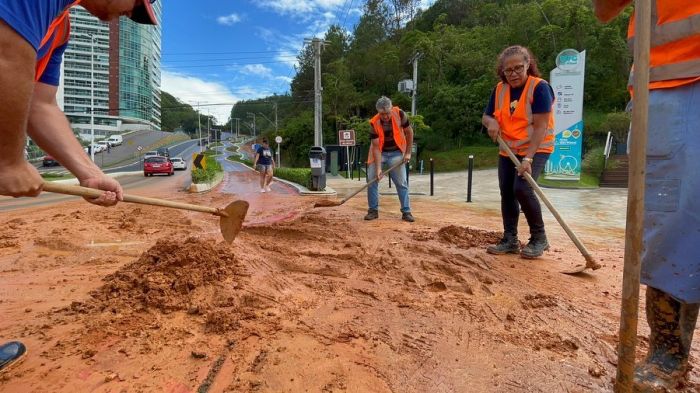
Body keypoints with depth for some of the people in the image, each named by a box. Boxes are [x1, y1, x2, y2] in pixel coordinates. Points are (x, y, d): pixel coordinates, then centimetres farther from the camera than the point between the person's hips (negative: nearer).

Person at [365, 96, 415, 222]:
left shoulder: (399, 114, -20)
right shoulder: (374, 123, -22)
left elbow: (409, 132, -5)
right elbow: (376, 147, -22)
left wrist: (408, 153, -6)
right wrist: (378, 168, -27)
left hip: (396, 153, 0)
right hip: (379, 153, 0)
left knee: (402, 183, -1)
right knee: (372, 181, -6)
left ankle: (406, 212, 7)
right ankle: (373, 210, 7)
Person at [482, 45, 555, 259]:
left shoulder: (539, 87, -15)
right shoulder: (500, 89, 2)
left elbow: (540, 126, -21)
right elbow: (486, 116, 10)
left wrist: (528, 158, -30)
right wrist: (491, 122, -16)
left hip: (536, 149, -6)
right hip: (508, 150, 7)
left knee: (522, 188, -23)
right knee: (506, 193, 5)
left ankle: (539, 238, -4)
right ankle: (510, 240, 17)